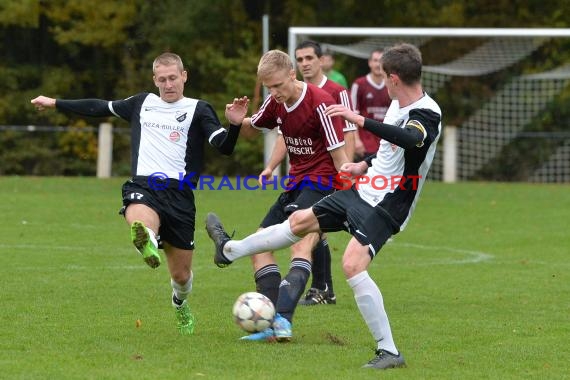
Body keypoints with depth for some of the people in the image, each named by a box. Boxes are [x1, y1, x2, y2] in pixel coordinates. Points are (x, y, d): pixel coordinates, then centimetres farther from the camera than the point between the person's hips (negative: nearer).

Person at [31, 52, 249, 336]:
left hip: (179, 192, -1)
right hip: (142, 187, 2)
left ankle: (180, 305, 39)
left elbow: (224, 147, -6)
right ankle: (148, 245, -71)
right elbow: (101, 108, 31)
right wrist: (56, 103, 37)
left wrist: (234, 125, -27)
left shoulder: (197, 110, 7)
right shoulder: (142, 103, 18)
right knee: (141, 220, -39)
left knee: (181, 274, 8)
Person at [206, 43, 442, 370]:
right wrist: (364, 165, 12)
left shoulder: (427, 114, -22)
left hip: (385, 207, -9)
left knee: (353, 265, -27)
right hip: (362, 191, 9)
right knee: (300, 221, 22)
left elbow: (409, 138, -46)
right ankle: (229, 250, 43)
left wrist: (359, 119, -49)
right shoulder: (398, 104, 7)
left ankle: (389, 352, -22)